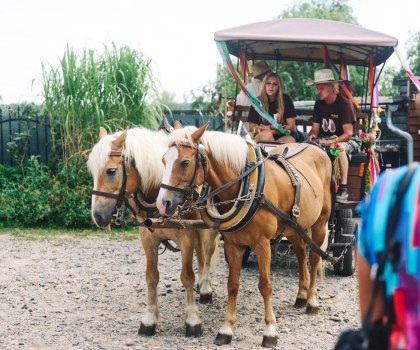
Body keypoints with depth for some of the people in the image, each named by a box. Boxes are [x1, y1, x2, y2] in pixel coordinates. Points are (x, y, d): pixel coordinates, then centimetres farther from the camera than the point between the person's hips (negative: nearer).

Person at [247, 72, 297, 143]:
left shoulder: (286, 100, 3)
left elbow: (291, 126, 1)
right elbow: (251, 128, 3)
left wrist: (272, 130, -14)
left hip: (282, 136, 0)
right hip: (261, 136, 0)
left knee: (290, 140, -35)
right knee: (267, 134, -35)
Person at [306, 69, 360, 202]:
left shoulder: (344, 104, -16)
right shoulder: (319, 104, 3)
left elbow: (348, 134, -21)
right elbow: (315, 128, 6)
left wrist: (331, 141, -36)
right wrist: (312, 136, -18)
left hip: (348, 140, -6)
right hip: (326, 138, 6)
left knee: (340, 148, -40)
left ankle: (343, 188, -32)